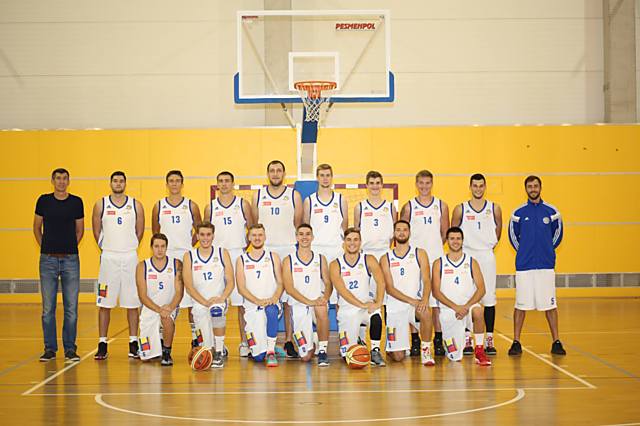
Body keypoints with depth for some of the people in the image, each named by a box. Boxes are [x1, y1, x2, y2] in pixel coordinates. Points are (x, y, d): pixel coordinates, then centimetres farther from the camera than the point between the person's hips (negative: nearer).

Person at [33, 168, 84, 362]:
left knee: (71, 307, 1)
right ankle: (49, 349, 12)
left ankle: (70, 348, 10)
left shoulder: (76, 202, 4)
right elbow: (37, 227, 13)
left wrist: (70, 247, 6)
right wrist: (45, 247, 6)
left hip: (71, 259, 0)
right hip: (48, 259, 0)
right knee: (48, 307, 3)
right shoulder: (44, 201, 4)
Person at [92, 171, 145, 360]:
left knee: (132, 303, 3)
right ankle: (102, 345, 6)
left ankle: (133, 344, 10)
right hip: (108, 257, -1)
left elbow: (140, 231, 11)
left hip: (130, 257, 1)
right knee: (104, 304, 1)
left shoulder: (136, 205, 3)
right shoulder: (101, 204, 2)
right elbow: (97, 231, 9)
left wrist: (129, 248, 10)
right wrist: (106, 248, 10)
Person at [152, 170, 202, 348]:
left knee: (191, 298, 0)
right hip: (165, 256, 1)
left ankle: (195, 336, 8)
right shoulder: (159, 206, 6)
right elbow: (155, 231, 16)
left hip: (187, 255, -1)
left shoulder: (191, 206, 4)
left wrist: (189, 245, 3)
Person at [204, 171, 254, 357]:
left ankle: (244, 342, 7)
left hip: (238, 254, -1)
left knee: (241, 301, -1)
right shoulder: (210, 207, 8)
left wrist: (246, 247, 0)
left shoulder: (243, 204, 5)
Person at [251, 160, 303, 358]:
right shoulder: (258, 195, 9)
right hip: (264, 250, 1)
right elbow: (254, 224, 13)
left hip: (288, 249, -1)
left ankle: (289, 341, 3)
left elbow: (298, 224, 9)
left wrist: (293, 244, 5)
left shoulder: (294, 195, 6)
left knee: (289, 297, -2)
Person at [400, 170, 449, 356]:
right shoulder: (408, 207, 2)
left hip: (436, 258, 1)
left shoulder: (441, 206, 7)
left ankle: (438, 340, 6)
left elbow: (445, 233, 13)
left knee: (437, 299, 0)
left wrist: (433, 247, 7)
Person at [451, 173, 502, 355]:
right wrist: (459, 248, 4)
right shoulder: (460, 209, 0)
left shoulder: (494, 208, 4)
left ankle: (489, 340, 6)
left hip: (487, 256, 1)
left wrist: (491, 244, 11)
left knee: (489, 298, 0)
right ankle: (466, 339, 7)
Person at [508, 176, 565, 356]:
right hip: (524, 265, 0)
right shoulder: (519, 213, 3)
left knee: (550, 304, 2)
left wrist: (548, 249, 12)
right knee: (521, 304, 2)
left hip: (546, 265, 0)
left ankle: (556, 342, 9)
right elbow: (513, 235, 14)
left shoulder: (551, 211, 4)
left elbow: (558, 233, 16)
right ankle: (516, 342, 8)